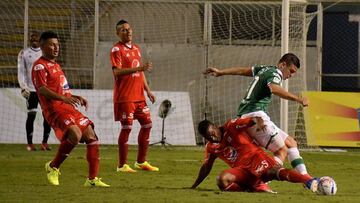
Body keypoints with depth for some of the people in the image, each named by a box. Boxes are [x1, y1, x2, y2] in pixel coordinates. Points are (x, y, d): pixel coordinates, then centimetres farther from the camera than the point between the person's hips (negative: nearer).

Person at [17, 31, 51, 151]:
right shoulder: (24, 54, 5)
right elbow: (21, 72, 2)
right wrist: (23, 87, -9)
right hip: (31, 89, -2)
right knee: (31, 115, -5)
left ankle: (44, 142, 8)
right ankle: (29, 143, 2)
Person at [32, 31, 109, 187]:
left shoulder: (56, 65, 24)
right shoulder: (39, 66, -6)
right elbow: (42, 89, -20)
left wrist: (75, 97, 16)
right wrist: (63, 98, -31)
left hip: (68, 109, 9)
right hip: (54, 109, -9)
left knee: (91, 136, 1)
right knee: (75, 134, -29)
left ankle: (92, 179, 4)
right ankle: (53, 167, -9)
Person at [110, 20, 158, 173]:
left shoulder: (136, 49, 17)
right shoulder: (117, 50, -8)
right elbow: (117, 71, -20)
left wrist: (148, 90, 18)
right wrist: (138, 68, -28)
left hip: (139, 96, 8)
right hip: (124, 97, -8)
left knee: (147, 124, 9)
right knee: (126, 128, -7)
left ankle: (141, 162, 20)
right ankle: (122, 165, 0)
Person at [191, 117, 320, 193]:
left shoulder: (231, 127, 1)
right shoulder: (211, 148, 16)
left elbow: (251, 120, -11)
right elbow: (206, 167, 29)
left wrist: (258, 121, -36)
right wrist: (194, 187, 31)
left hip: (255, 158, -5)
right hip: (241, 170, 5)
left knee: (275, 171, -36)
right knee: (222, 180, -28)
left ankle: (310, 182, -57)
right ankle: (258, 188, -30)